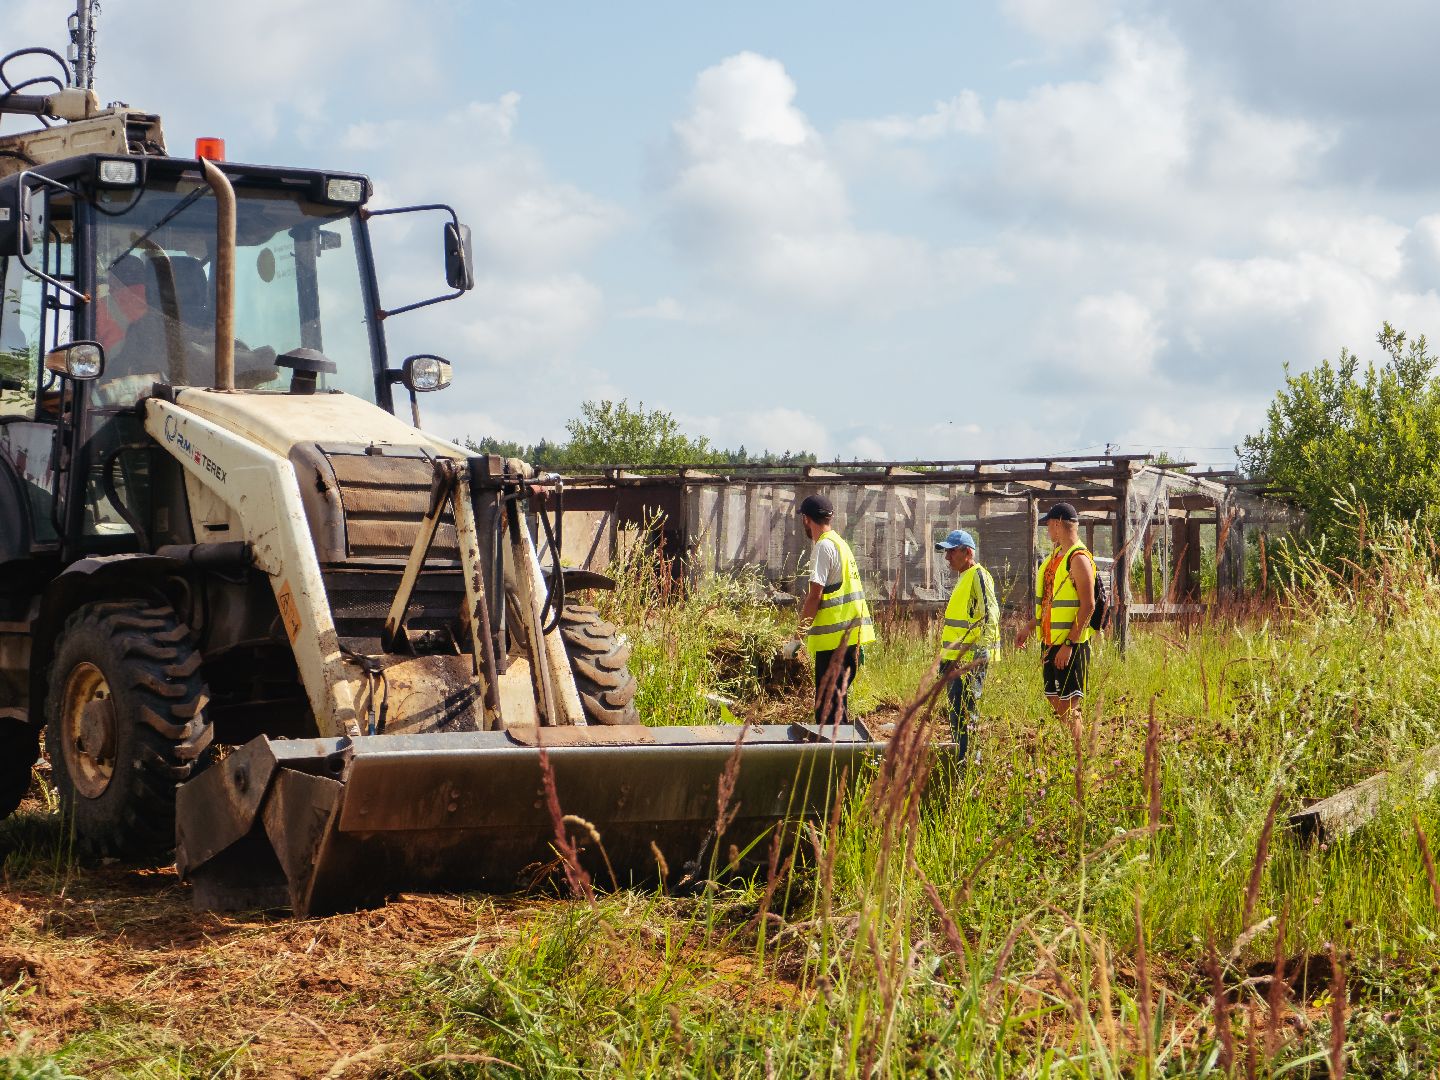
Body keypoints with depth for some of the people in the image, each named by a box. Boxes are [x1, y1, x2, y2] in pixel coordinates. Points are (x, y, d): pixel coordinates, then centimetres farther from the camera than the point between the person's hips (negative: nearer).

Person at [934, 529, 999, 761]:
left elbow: (990, 618, -18)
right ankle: (961, 761, 18)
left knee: (963, 713, -12)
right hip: (956, 659, 10)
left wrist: (979, 656, -24)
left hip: (971, 659, -10)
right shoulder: (963, 578, 20)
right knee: (956, 714, 12)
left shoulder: (978, 576, -11)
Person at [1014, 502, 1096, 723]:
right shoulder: (1056, 556, 15)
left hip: (1071, 645, -9)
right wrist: (1030, 627, 20)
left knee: (1068, 706, -8)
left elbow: (1088, 606, -20)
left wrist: (1069, 644, -23)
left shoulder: (1079, 559, -14)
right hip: (1050, 642, 9)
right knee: (1054, 701, 11)